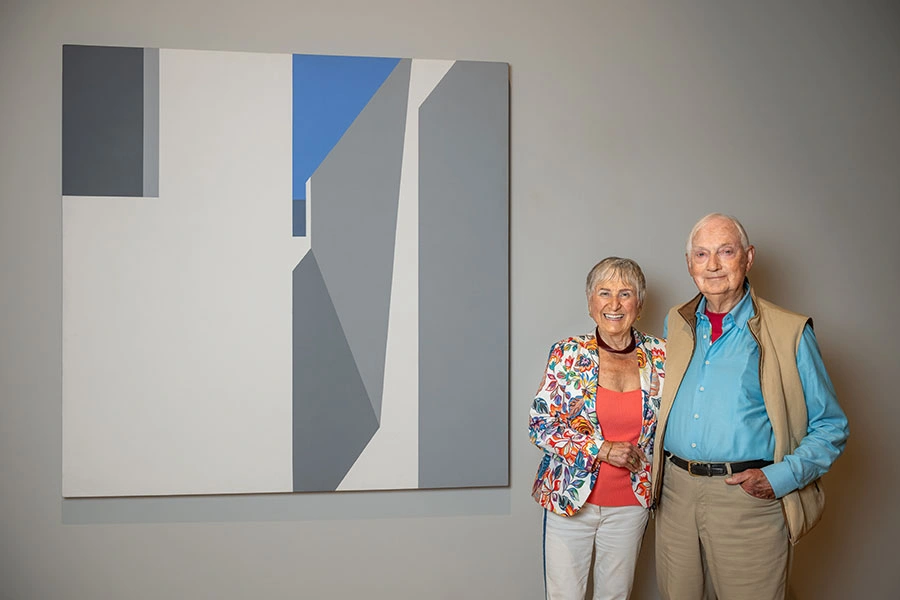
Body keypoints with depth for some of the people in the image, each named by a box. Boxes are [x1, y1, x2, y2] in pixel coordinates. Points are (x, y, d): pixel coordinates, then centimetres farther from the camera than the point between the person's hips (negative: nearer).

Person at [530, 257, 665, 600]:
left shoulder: (658, 356, -1)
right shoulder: (568, 354, -7)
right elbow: (540, 426, -8)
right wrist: (602, 449, -16)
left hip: (631, 502, 2)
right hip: (570, 496, -2)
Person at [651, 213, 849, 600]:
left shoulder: (788, 332, -4)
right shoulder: (676, 324, 10)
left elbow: (830, 427, -1)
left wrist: (781, 476, -14)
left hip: (749, 498, -4)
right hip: (676, 494, 4)